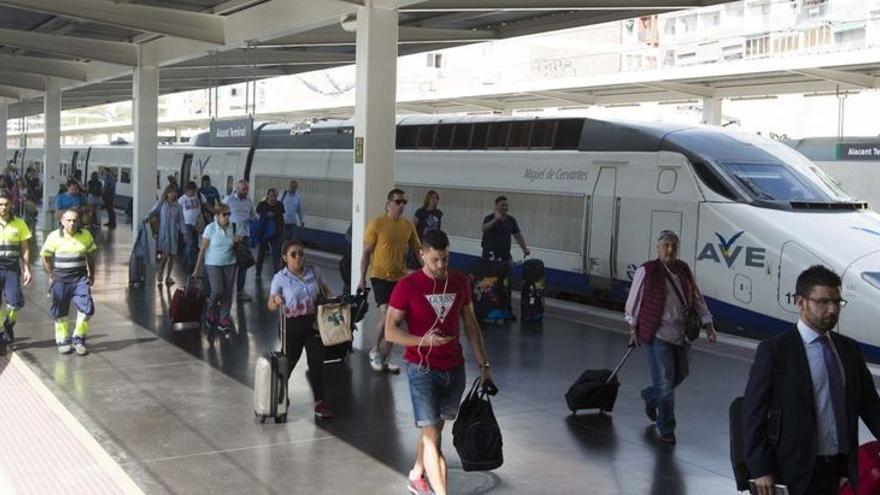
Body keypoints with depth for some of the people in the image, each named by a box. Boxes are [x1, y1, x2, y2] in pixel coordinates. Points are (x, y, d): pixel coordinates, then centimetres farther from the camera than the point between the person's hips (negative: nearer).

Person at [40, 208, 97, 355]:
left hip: (80, 278, 1)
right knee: (60, 313, 6)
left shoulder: (86, 235, 1)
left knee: (86, 308, -10)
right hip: (61, 279, -1)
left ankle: (78, 340, 6)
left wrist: (91, 275, 14)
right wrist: (52, 276, 5)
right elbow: (46, 257, 5)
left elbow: (90, 256, 14)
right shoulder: (54, 237, -5)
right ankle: (63, 341, 22)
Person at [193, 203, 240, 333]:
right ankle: (211, 311, 16)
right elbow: (203, 249, -7)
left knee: (227, 293, 3)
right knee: (217, 291, -14)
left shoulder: (231, 227, 1)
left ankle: (224, 320, 14)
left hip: (229, 264, 4)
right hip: (213, 264, -4)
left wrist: (238, 240, -8)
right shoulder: (210, 228, -10)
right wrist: (197, 268, -7)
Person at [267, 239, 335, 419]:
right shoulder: (280, 278, -9)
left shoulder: (314, 271, -1)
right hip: (292, 325, -2)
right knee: (289, 362, 12)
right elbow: (271, 305, -8)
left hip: (314, 323, 2)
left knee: (317, 363, -1)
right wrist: (276, 302, -31)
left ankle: (319, 403, 7)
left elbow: (325, 291, 14)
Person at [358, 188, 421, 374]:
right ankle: (375, 350, 6)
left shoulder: (408, 226, 4)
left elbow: (418, 250, 10)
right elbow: (366, 252, -6)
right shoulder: (377, 224, -9)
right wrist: (362, 278, -7)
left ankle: (384, 359, 20)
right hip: (381, 276, -5)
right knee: (385, 313, -18)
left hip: (400, 277, 5)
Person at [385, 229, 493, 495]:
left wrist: (483, 364, 7)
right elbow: (390, 331, -9)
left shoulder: (460, 282, 3)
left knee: (433, 429, 18)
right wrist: (424, 341, -24)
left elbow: (471, 325, 11)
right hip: (422, 370, -4)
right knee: (432, 437, -7)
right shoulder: (407, 286, -11)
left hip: (454, 368, 5)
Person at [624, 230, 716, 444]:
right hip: (657, 335, -6)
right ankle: (666, 430, 10)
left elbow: (697, 298, 14)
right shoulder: (647, 271, -10)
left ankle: (650, 396, 45)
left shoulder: (684, 270, 7)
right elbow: (634, 300, -2)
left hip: (680, 335, 6)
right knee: (665, 383, -4)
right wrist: (633, 328, -1)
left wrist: (708, 324, 11)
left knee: (679, 375, 17)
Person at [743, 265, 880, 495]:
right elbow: (754, 412, -9)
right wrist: (761, 470, -12)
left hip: (841, 467, 5)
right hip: (799, 471, -5)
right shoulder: (774, 351, -9)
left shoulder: (850, 349, 8)